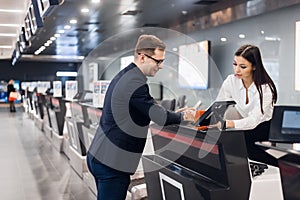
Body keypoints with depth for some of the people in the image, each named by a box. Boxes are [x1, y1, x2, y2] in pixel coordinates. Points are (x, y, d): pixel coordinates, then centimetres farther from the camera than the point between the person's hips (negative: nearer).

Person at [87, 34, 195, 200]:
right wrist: (183, 116, 1)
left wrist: (175, 114, 10)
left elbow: (149, 111, 17)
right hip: (111, 162, -10)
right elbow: (160, 117, -17)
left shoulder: (125, 75, 11)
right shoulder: (135, 83, -21)